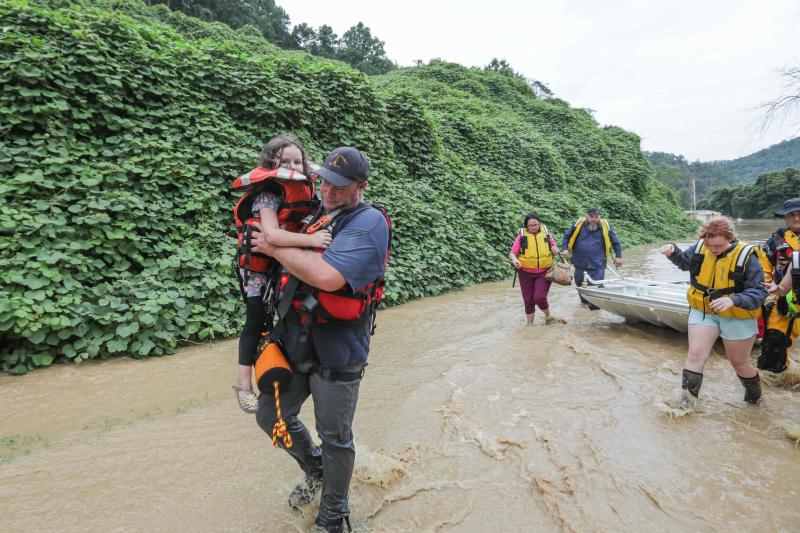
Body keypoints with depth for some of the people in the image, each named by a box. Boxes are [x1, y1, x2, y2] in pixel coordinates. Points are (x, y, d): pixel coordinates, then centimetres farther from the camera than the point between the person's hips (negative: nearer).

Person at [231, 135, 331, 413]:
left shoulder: (303, 191, -1)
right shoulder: (267, 194, -23)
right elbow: (272, 233, -38)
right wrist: (311, 239, -49)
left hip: (286, 262, 7)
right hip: (259, 265, -6)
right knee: (257, 320, 0)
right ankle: (244, 382, 16)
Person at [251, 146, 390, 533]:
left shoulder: (369, 222, -16)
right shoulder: (315, 214, 7)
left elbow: (328, 275, -32)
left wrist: (274, 247, -19)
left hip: (337, 352, -7)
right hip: (295, 341, 7)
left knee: (335, 437, 10)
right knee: (271, 416, 18)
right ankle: (315, 469, 46)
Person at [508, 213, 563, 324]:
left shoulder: (546, 234, 4)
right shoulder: (522, 236, -1)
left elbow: (555, 250, 15)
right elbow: (512, 253, -5)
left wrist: (555, 250, -9)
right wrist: (515, 260, -27)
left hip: (544, 272, 0)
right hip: (526, 273, 1)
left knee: (539, 297, -14)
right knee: (528, 300, 8)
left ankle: (548, 316, 16)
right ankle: (530, 324, 26)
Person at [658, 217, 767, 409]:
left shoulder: (746, 256, -19)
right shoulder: (700, 248, -8)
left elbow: (758, 292, -21)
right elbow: (684, 261, 14)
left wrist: (733, 301, -39)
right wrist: (673, 251, -8)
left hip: (737, 318, -2)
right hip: (703, 312, 3)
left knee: (739, 363, 15)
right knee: (695, 354, -8)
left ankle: (755, 395, 44)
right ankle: (687, 397, -2)